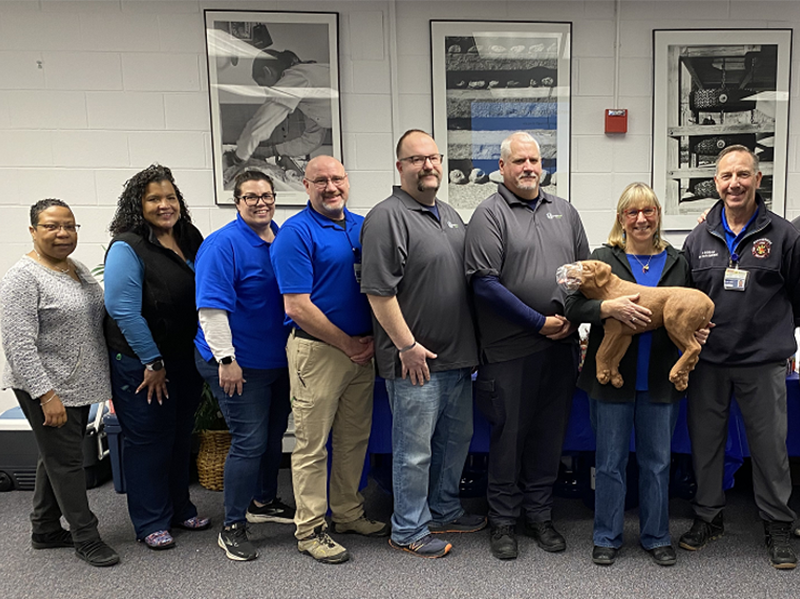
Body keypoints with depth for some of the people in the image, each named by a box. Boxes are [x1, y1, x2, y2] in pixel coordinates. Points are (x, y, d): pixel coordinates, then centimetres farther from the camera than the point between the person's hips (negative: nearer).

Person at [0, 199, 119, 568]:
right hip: (47, 387, -8)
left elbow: (95, 320, 19)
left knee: (56, 457, 16)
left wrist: (104, 381, 16)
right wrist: (46, 394, -24)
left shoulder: (78, 270, 10)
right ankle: (85, 537, 11)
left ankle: (45, 531, 29)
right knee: (65, 461, 0)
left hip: (79, 386, 8)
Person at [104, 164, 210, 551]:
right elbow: (125, 312, -19)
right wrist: (153, 364, -16)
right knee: (148, 439, 5)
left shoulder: (190, 240, 5)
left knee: (181, 434, 17)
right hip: (141, 363, -7)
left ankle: (180, 509, 33)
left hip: (185, 358, 7)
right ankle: (151, 523, 20)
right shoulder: (127, 248, -15)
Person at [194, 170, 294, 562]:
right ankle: (232, 527, 9)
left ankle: (264, 502, 39)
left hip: (278, 360, 8)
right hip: (240, 364, -7)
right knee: (249, 441, -6)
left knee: (273, 434, 18)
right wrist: (226, 359, -24)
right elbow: (212, 308, -20)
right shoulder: (223, 244, -14)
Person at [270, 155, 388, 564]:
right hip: (317, 350, -6)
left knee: (355, 438, 16)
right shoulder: (295, 233, -10)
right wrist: (348, 344, -11)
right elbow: (297, 307, -16)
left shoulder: (363, 226, 10)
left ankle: (349, 513, 33)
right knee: (312, 443, 3)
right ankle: (310, 530, 17)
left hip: (363, 348, 7)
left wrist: (373, 339, 1)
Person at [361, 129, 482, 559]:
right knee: (415, 450, 3)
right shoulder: (387, 217, -13)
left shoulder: (450, 215, 15)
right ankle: (408, 531, 20)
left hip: (458, 356, 9)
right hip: (416, 361, -9)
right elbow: (378, 291, -19)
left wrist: (471, 343, 17)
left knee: (457, 437, 20)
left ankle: (444, 511, 38)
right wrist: (408, 346, -18)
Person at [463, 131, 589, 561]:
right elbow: (485, 284, -15)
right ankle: (503, 521, 24)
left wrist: (573, 317, 1)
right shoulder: (490, 214, -6)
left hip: (561, 345, 5)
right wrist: (540, 323, -13)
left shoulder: (564, 211, 13)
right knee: (509, 434, 6)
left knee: (550, 432, 14)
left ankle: (539, 514, 31)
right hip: (511, 347, -5)